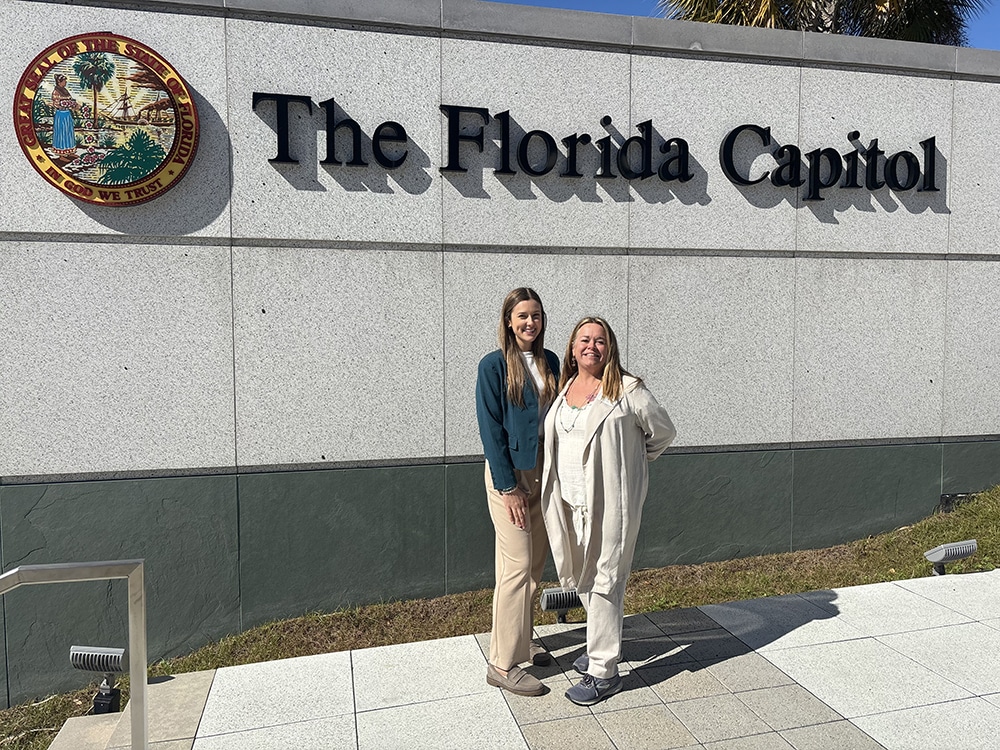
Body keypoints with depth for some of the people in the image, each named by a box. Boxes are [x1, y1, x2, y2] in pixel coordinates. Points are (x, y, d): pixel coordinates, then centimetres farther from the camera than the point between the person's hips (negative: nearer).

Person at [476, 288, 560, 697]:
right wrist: (508, 487, -14)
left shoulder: (550, 361, 7)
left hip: (544, 472, 6)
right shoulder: (494, 365, -10)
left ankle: (520, 639, 32)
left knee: (535, 563, 14)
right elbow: (490, 429, -12)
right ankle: (503, 664, 7)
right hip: (509, 473, -6)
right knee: (517, 566, -5)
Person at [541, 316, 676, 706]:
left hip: (610, 502, -6)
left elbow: (663, 432, 2)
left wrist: (631, 463, 10)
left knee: (604, 582, 0)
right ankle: (601, 645, 39)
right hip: (569, 502, 6)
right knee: (582, 579, 18)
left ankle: (604, 671, 13)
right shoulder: (564, 388, 9)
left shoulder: (628, 390, -9)